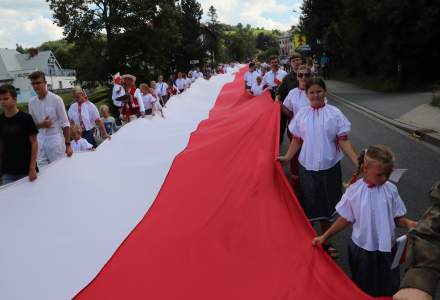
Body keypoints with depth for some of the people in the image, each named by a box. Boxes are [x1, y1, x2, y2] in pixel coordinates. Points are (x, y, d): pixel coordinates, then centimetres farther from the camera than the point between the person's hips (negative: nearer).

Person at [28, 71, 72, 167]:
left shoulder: (56, 99, -9)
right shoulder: (31, 102, 4)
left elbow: (65, 123, -8)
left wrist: (68, 144, -11)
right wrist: (41, 124, -12)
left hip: (55, 138, -4)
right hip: (40, 140, 4)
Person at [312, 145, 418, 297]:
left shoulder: (391, 190, -10)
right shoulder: (354, 191, -15)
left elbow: (397, 218, -3)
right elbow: (345, 219, -4)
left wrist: (408, 223, -26)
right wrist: (324, 237, -3)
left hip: (387, 249, 1)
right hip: (362, 250, -1)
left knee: (388, 290, 17)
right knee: (363, 290, 18)